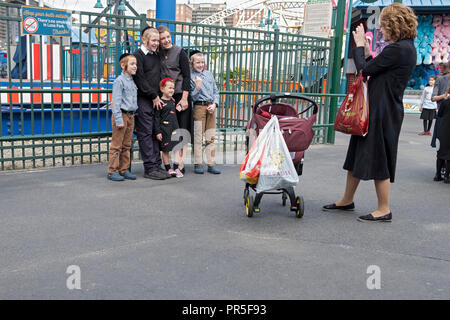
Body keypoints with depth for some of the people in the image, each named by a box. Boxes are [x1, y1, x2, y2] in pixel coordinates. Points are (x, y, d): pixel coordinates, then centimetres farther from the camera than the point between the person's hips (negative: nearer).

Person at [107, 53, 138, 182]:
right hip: (122, 114, -8)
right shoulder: (119, 81, -10)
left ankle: (124, 170, 19)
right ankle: (112, 171, 3)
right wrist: (118, 119, -19)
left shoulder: (132, 81, 14)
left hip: (131, 116, 8)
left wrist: (134, 114, 15)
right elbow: (116, 102, -14)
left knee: (126, 145, 12)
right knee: (116, 145, -3)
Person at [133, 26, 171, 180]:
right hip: (143, 100, -7)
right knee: (145, 134, -4)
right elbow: (140, 80, -12)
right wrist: (154, 96, -11)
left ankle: (157, 166, 12)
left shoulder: (156, 56, 18)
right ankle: (150, 168, -2)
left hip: (155, 100, 7)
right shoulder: (138, 55, -5)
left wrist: (159, 95, 12)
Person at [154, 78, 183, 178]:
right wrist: (158, 132, -12)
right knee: (165, 150, 3)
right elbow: (156, 118, -9)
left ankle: (177, 168, 10)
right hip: (165, 130, -6)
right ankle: (168, 169, 11)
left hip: (174, 129, 6)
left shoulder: (173, 101, 12)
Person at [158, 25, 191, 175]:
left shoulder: (179, 52, -1)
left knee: (181, 129, -3)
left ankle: (179, 163, -1)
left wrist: (184, 98, -11)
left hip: (180, 95, -4)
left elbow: (187, 76, -4)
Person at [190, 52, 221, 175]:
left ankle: (211, 164, 9)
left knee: (211, 137, 5)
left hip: (211, 107, 4)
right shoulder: (191, 76, -1)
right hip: (199, 107, -4)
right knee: (198, 137, -2)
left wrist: (214, 104, 0)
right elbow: (193, 96, -4)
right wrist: (197, 87, -20)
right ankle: (198, 164, 6)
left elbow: (215, 91, 14)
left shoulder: (209, 74, 13)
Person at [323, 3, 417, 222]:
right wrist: (367, 53, 9)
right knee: (357, 155, 16)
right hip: (377, 110, 10)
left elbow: (364, 70, -16)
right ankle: (347, 201, 29)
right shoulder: (406, 48, 13)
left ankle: (384, 210, 12)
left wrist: (359, 46, -2)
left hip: (383, 113, -10)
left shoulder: (397, 49, -18)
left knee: (378, 160, -1)